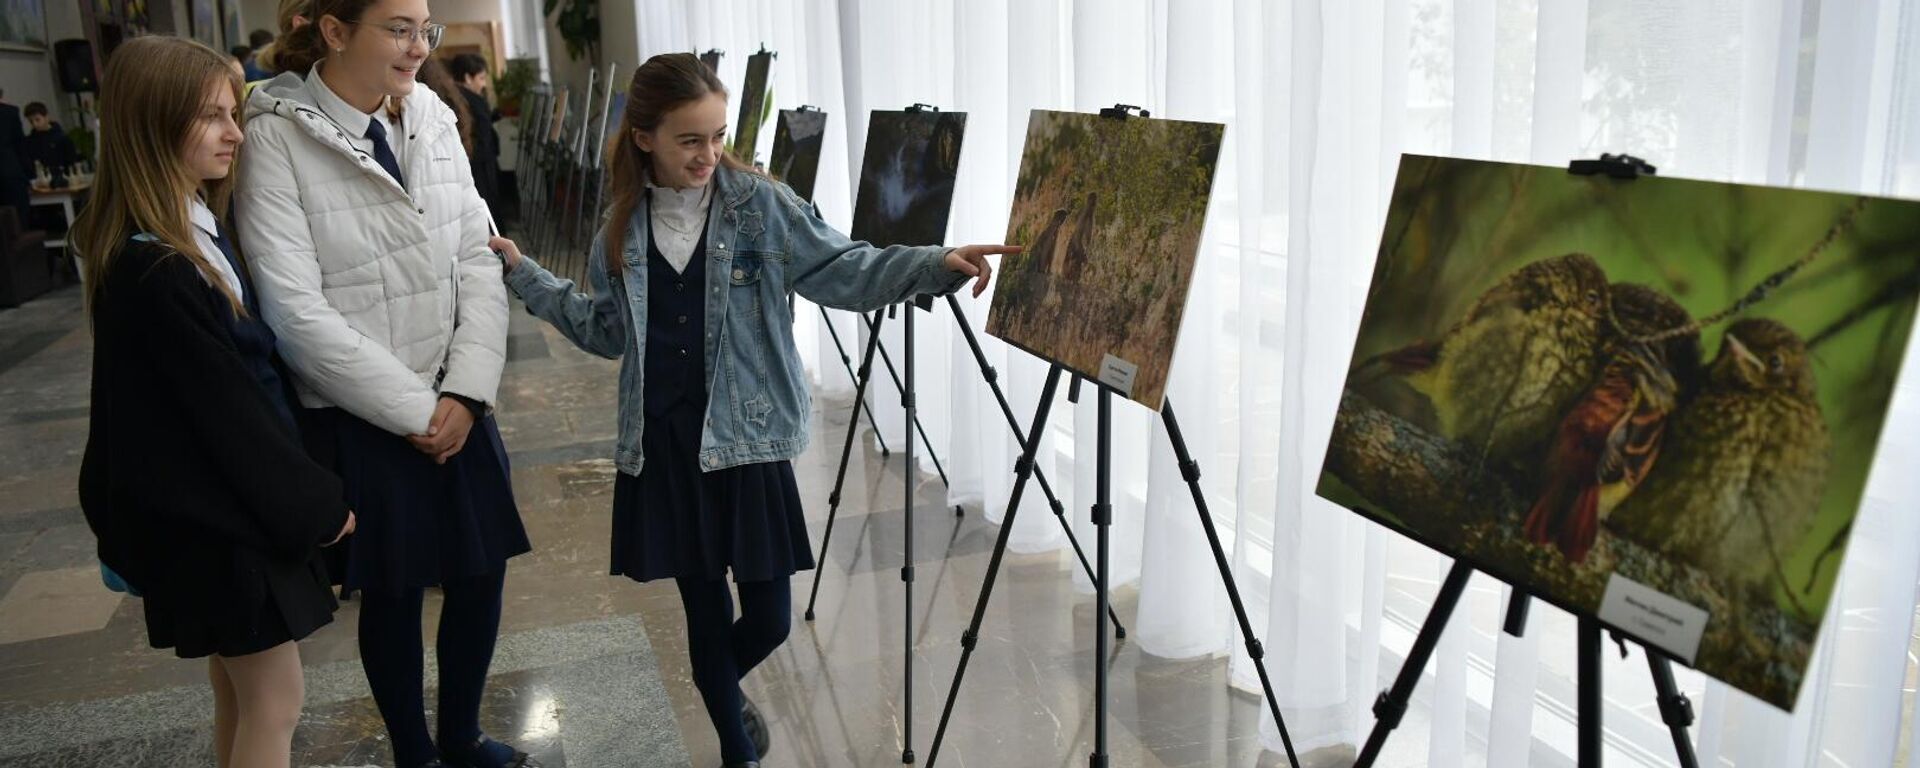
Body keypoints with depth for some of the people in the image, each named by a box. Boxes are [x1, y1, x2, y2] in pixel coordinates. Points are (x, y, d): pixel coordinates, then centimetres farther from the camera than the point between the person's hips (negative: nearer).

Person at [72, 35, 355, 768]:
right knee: (273, 702, 4)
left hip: (229, 505, 9)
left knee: (240, 693, 20)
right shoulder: (153, 274, -24)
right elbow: (224, 409, -21)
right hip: (214, 516, -9)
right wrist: (315, 503, -11)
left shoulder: (199, 235, 6)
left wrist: (302, 493, 6)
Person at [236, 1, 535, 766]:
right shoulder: (277, 137, -12)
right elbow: (295, 310, -16)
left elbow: (478, 259, 1)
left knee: (481, 573, 12)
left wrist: (464, 391, -9)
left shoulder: (432, 119, 1)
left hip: (456, 405, 5)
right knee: (392, 591, 10)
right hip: (360, 418, -4)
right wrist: (411, 409, -15)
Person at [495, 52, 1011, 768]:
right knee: (705, 611, 11)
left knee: (767, 617, 4)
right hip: (662, 444, 2)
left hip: (745, 438, -2)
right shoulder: (624, 228, 4)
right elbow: (607, 330, 14)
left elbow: (840, 269, -12)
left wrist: (935, 265, -26)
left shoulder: (759, 203, -6)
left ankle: (726, 689, 41)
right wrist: (522, 273, 13)